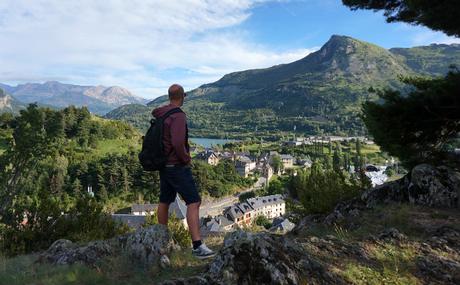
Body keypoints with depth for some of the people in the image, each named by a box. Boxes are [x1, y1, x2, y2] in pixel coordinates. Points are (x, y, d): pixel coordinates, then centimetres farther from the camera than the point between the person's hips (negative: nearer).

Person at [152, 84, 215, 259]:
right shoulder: (178, 116, -18)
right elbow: (178, 143, -30)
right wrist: (186, 158, -14)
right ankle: (197, 246, -13)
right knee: (193, 203, -9)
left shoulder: (160, 115, 8)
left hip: (164, 165, 9)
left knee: (164, 202, 19)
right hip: (177, 166, -9)